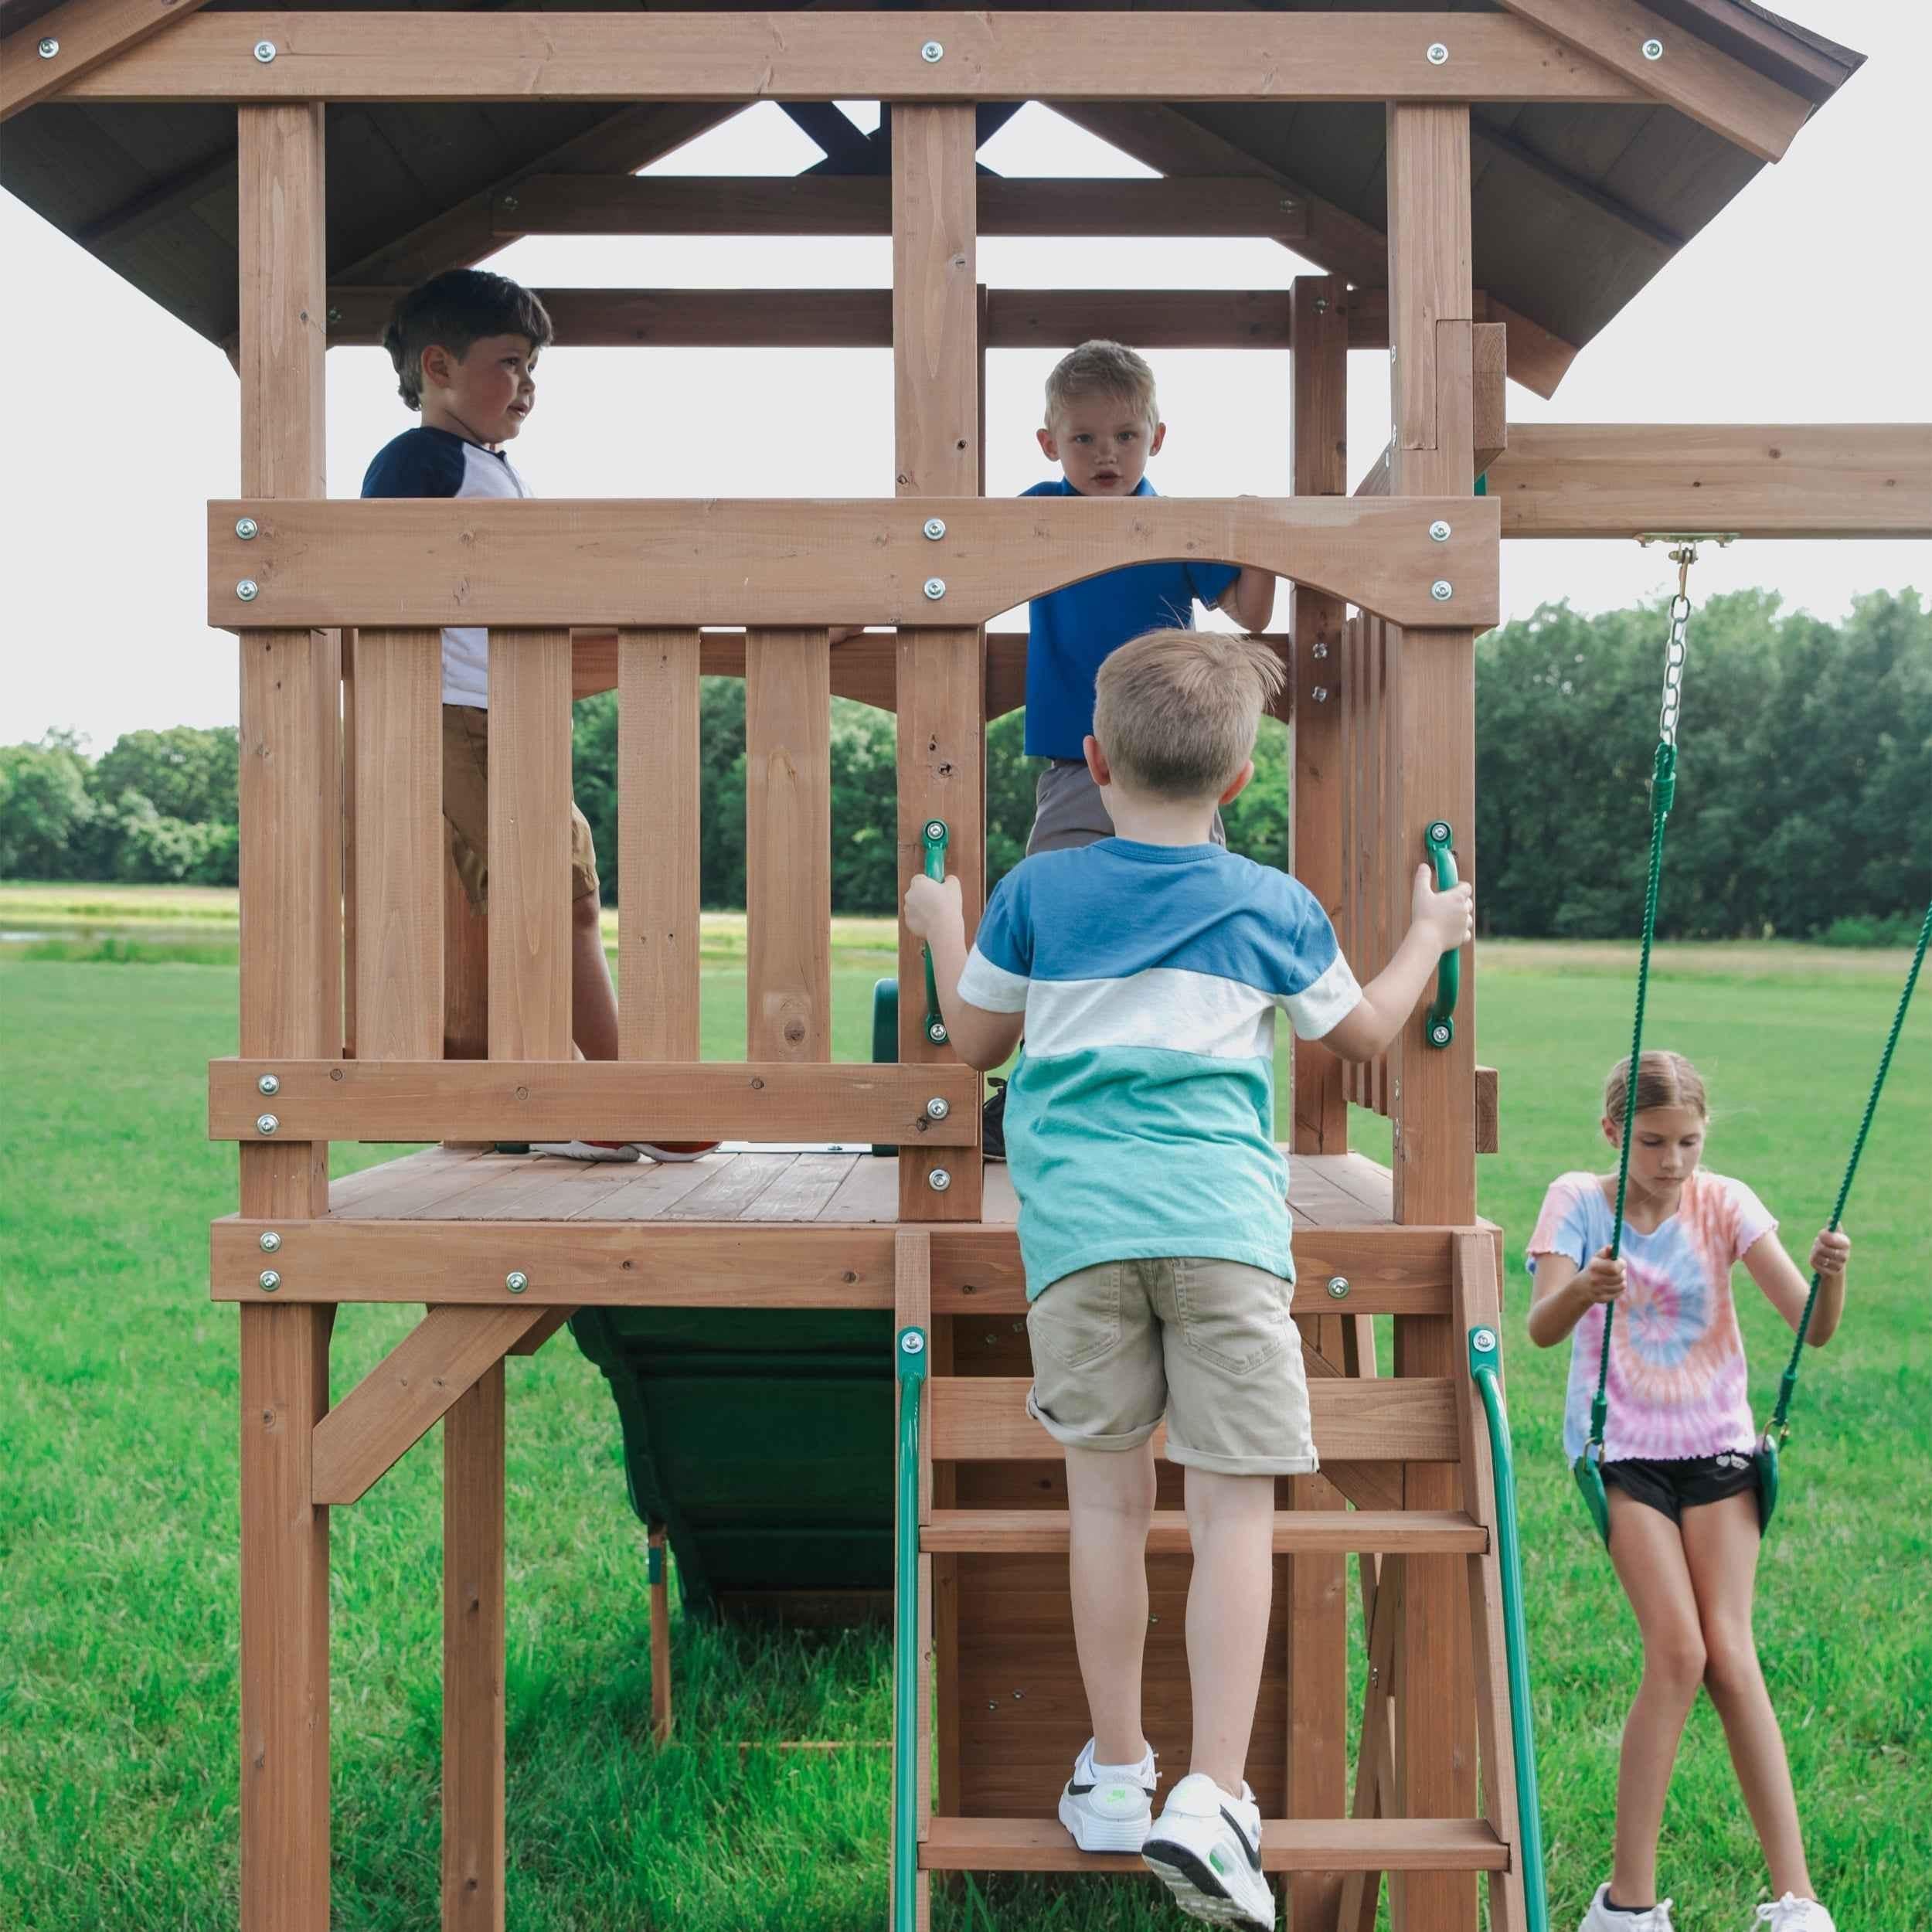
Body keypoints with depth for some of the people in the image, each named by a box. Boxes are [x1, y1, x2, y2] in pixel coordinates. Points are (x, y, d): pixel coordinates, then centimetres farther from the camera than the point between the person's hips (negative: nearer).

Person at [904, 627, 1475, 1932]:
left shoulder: (1036, 893, 9)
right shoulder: (1275, 906, 10)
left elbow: (977, 1039, 21)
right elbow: (1365, 1033, 25)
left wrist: (943, 930, 38)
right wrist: (1430, 937, 42)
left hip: (1078, 1222, 1)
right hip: (1224, 1221, -1)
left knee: (1110, 1492, 9)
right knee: (1234, 1503, -1)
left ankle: (1116, 1775, 17)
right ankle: (1210, 1800, -8)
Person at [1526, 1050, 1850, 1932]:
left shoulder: (1723, 1204, -2)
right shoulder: (1578, 1200, -5)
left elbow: (1814, 1327, -11)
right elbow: (1541, 1328, -19)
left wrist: (1832, 1274, -33)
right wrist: (1585, 1289, -41)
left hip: (1715, 1445, 2)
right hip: (1623, 1451, -1)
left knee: (1731, 1656, -8)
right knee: (1677, 1653, -13)